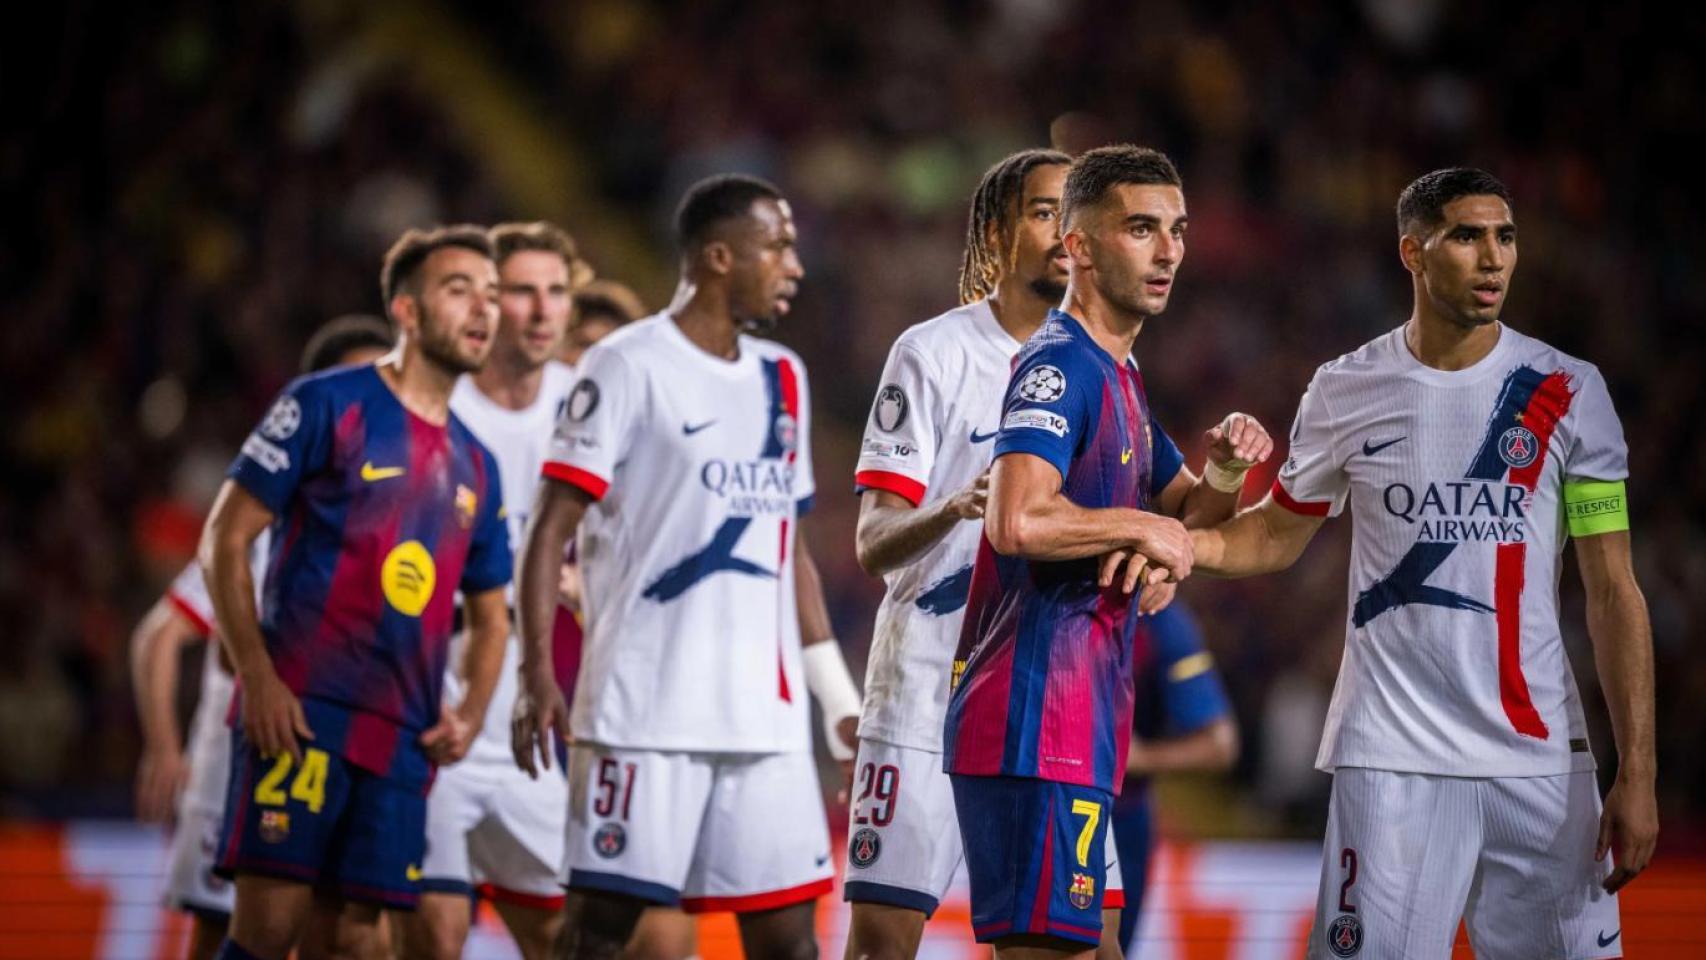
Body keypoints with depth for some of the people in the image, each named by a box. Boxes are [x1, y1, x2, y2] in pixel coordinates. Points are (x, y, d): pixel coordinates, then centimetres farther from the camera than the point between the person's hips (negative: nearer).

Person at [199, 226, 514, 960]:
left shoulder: (475, 466, 18)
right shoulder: (327, 406, -1)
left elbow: (489, 616, 25)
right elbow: (225, 539, -4)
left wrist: (469, 714, 6)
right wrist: (257, 677, -14)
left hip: (401, 735, 6)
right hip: (300, 710, -6)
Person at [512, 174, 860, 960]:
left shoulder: (782, 379, 16)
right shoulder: (628, 366, -4)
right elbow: (550, 532, -7)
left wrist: (837, 694, 18)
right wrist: (537, 677, -16)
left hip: (764, 714, 6)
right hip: (643, 709, -6)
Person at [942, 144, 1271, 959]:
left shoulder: (1117, 376, 19)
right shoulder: (1060, 365, -12)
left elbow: (1189, 519, 29)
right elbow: (1018, 520, -28)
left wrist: (1224, 471, 7)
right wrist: (1143, 527, -14)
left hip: (1077, 724, 10)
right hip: (1036, 723, -10)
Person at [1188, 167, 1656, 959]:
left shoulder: (1568, 393, 2)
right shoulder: (1345, 390, 4)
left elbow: (1613, 594, 1)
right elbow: (1279, 535, 17)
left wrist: (1636, 775, -5)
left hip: (1539, 755, 0)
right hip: (1392, 755, 0)